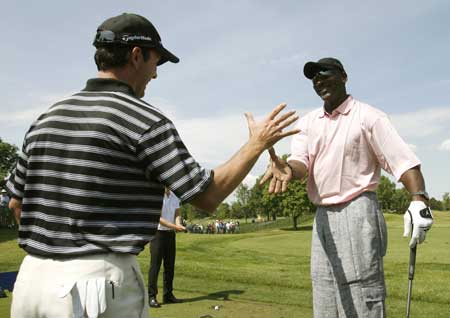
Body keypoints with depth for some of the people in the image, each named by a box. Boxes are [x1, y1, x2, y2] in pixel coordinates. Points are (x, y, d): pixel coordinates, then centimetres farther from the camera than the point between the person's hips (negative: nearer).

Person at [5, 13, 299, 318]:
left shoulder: (47, 118, 7)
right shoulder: (145, 120, -12)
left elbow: (17, 203, 14)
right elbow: (207, 196, -9)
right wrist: (257, 144, 3)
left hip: (32, 277, 7)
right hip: (100, 279, -6)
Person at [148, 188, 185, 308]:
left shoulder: (175, 197, 8)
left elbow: (177, 214, 4)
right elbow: (157, 218, -18)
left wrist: (179, 224, -18)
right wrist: (174, 226, -27)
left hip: (171, 234, 6)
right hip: (158, 233, -6)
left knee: (170, 265, 10)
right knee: (155, 265, -5)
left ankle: (168, 294, 20)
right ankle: (151, 296, 1)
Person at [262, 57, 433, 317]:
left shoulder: (368, 116, -3)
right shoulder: (308, 122, 13)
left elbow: (403, 160, -13)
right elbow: (301, 162, -2)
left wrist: (419, 199, -30)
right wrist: (288, 169, -27)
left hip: (357, 212, -6)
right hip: (322, 216, 6)